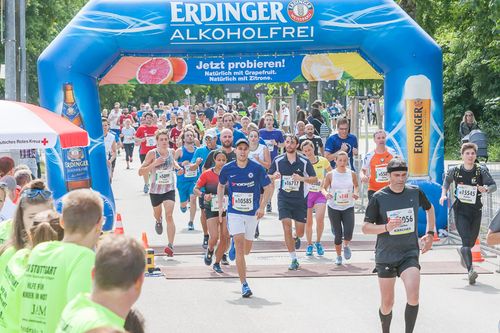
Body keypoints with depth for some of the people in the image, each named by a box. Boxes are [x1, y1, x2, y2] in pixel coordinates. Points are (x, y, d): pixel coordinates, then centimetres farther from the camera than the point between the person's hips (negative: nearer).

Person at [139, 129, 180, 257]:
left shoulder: (171, 151, -1)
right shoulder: (152, 153, -14)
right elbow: (140, 172, -17)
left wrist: (178, 167, 4)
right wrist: (154, 164, -30)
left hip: (169, 189, 0)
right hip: (155, 190, 0)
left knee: (169, 216, -16)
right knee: (157, 214, 23)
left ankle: (170, 245, -21)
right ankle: (158, 221, 62)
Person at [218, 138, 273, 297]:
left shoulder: (257, 168, -9)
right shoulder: (227, 169, -4)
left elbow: (268, 187, 0)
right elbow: (221, 186, 14)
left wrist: (262, 207, -10)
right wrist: (220, 206, 7)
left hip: (252, 213, 1)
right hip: (234, 212, -1)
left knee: (247, 250, 11)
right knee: (239, 247, -14)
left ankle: (235, 244, 49)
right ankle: (244, 285, -12)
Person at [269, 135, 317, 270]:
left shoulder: (304, 161, -6)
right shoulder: (278, 160, -1)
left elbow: (314, 179, -2)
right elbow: (269, 177, 8)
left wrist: (302, 178, -20)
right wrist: (274, 176, -16)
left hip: (300, 199, 0)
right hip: (284, 198, 0)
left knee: (300, 231, 4)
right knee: (287, 226, -14)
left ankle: (297, 238, 45)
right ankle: (294, 260, -6)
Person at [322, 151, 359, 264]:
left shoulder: (352, 174, 0)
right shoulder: (330, 175, -4)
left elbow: (356, 186, 16)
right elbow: (324, 188, 2)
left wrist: (356, 193, -5)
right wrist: (326, 193, -20)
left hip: (348, 207, 1)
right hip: (334, 208, -1)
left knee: (348, 233, -14)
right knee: (338, 234, 2)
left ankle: (346, 246, 22)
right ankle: (338, 256, 25)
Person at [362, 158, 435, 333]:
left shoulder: (415, 192, -1)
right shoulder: (379, 198, -9)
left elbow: (429, 208, 21)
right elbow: (365, 228, -7)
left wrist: (430, 233, 12)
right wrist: (386, 227, -25)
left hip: (409, 253, 1)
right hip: (386, 255, -1)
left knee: (413, 296, -21)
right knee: (387, 303, 7)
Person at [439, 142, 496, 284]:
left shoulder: (481, 171, -4)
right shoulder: (455, 171, -1)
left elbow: (493, 185, -10)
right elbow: (447, 181, 18)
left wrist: (486, 189, -32)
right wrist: (443, 194, 3)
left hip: (476, 210, 2)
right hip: (460, 210, -2)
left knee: (472, 241, 15)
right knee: (466, 240, -18)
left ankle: (463, 252, 51)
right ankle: (471, 271, -28)